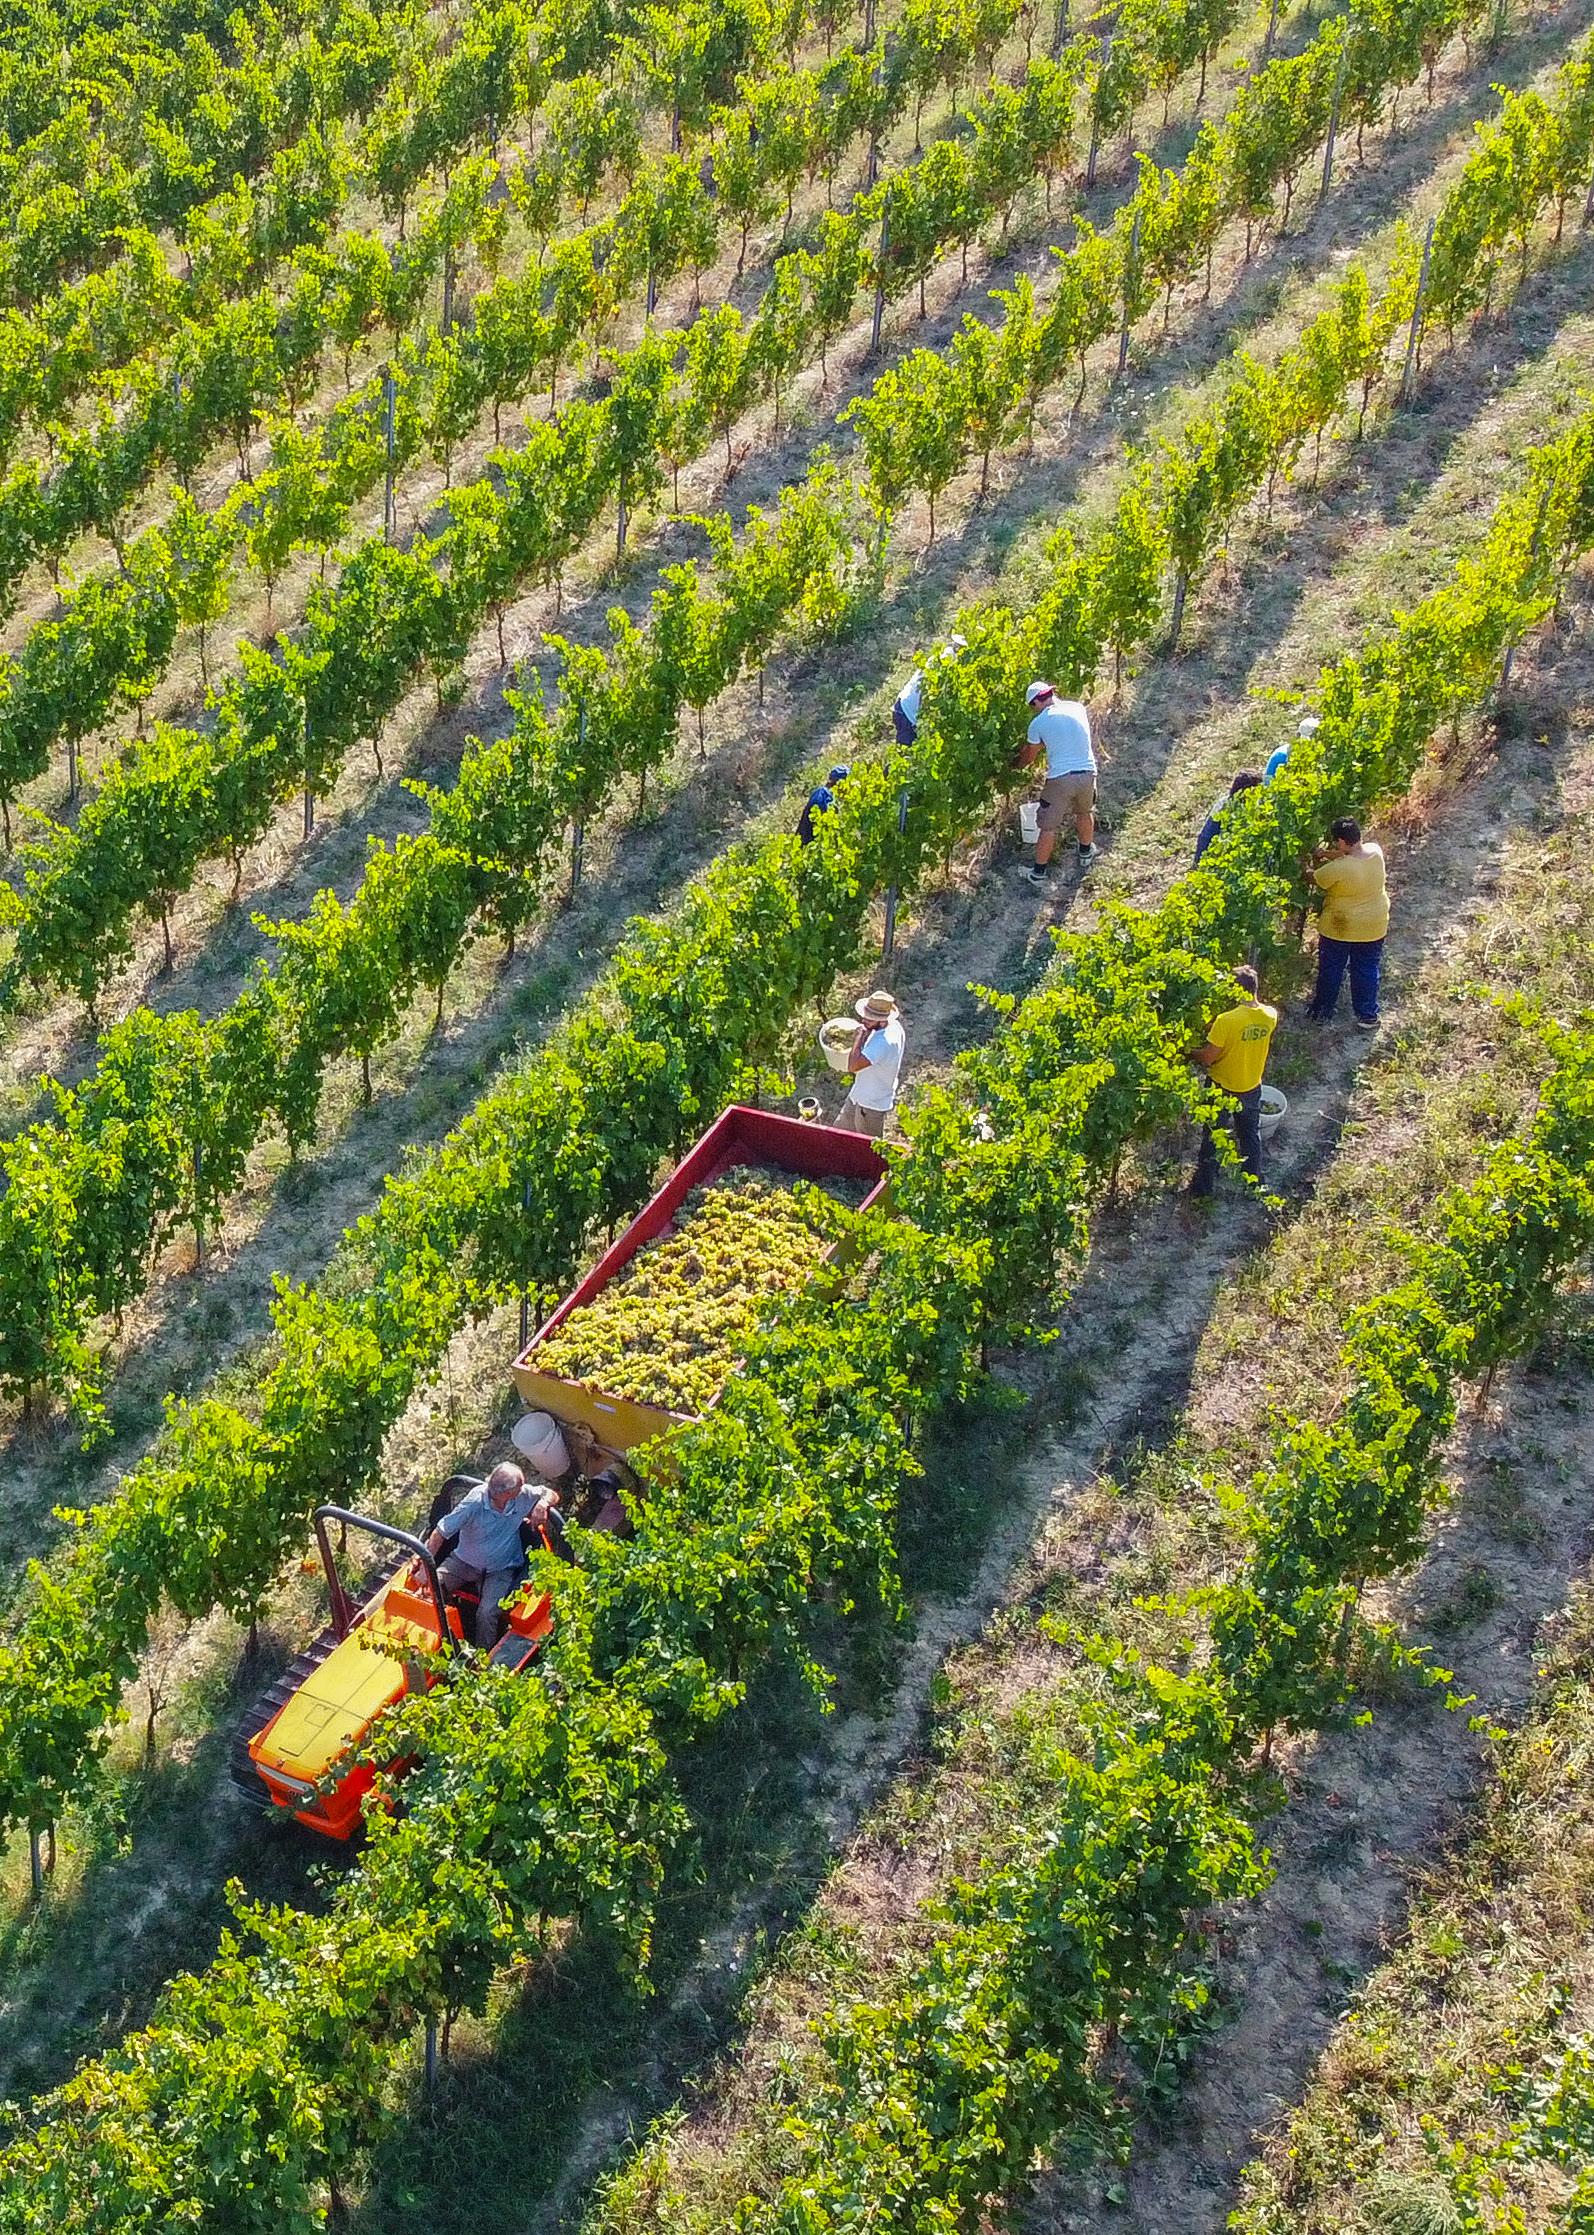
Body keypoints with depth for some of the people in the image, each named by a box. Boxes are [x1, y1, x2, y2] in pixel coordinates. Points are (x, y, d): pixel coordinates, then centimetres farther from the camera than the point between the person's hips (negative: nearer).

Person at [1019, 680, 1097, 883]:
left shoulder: (1038, 723, -3)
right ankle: (1086, 853, 50)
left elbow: (1028, 756, 12)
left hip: (1060, 779, -4)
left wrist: (1017, 765, 34)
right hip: (1087, 773, 4)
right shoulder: (1078, 708, 6)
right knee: (1085, 813, 30)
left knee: (1048, 827, 8)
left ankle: (1040, 872, 15)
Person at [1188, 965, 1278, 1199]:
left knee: (1212, 1138, 15)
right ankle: (1254, 1180, 40)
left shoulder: (1226, 1021, -31)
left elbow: (1207, 1058, -22)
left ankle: (1204, 1185, 27)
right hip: (1252, 1088, 4)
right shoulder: (1270, 1016, -14)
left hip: (1223, 1089, -4)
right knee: (1250, 1135, 25)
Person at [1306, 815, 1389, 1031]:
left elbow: (1314, 879, -11)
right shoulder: (1375, 852, -15)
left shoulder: (1336, 869, -31)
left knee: (1330, 969, 17)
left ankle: (1322, 1011, 33)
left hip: (1338, 928, -4)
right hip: (1373, 927, 4)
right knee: (1367, 970, 19)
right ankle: (1368, 1015, 28)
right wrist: (1328, 855, 0)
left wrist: (1316, 862, 9)